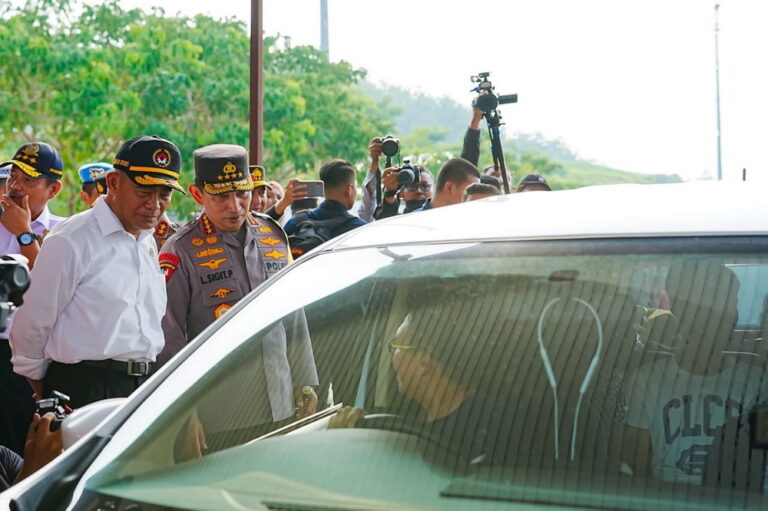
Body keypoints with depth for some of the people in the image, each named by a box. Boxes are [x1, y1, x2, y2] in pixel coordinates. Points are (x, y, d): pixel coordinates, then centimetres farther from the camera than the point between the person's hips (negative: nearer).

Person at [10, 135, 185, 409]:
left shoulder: (148, 242, 15)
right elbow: (32, 324, -7)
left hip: (145, 386, 7)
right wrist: (43, 394, 3)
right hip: (87, 391, -7)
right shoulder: (71, 242, -11)